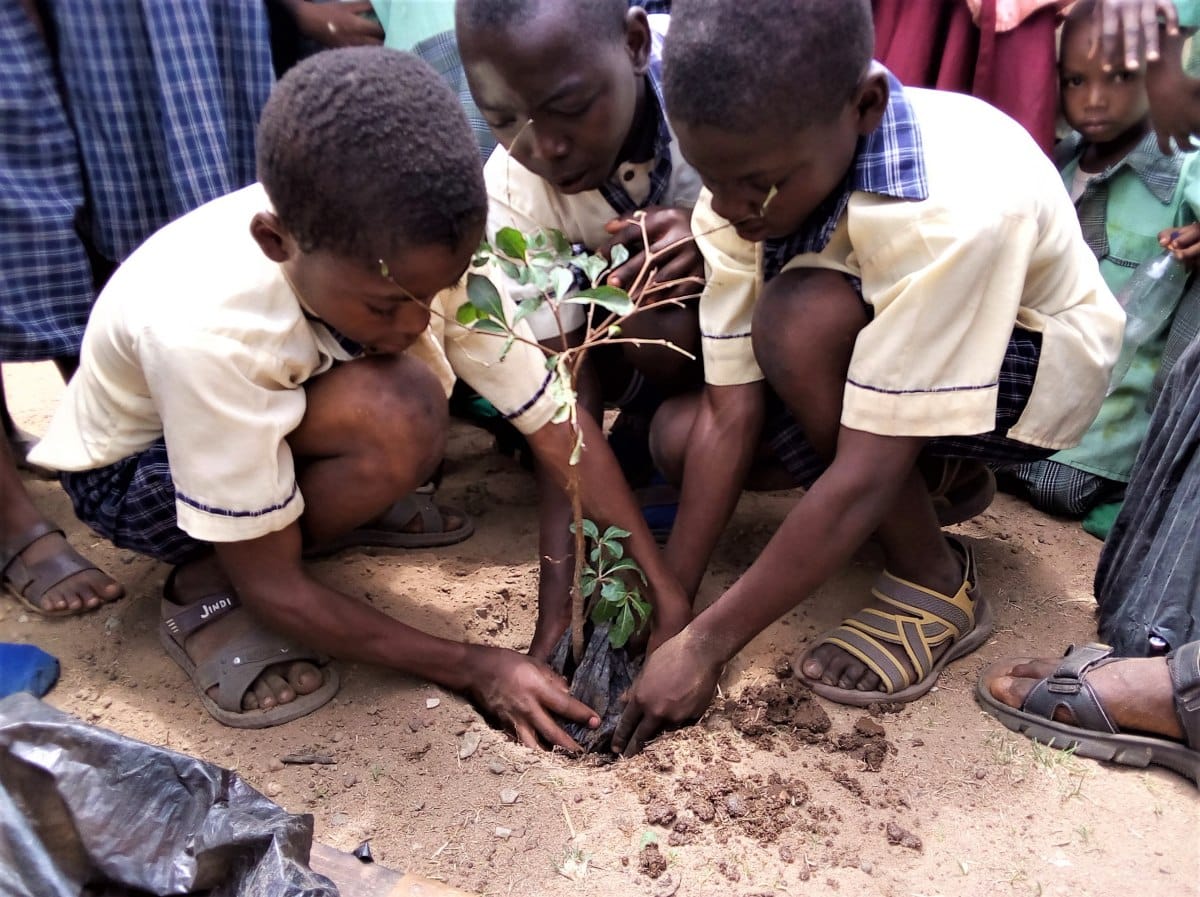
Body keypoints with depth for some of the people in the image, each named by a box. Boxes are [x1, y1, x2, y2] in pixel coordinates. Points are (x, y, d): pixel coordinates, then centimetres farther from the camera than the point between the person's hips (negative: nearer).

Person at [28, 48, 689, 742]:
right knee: (395, 427, -33)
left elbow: (561, 431, -20)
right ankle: (207, 591, -10)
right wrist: (473, 667, -27)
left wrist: (666, 601, -24)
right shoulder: (205, 328, -39)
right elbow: (272, 586, -28)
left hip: (279, 421, 6)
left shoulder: (427, 254, -27)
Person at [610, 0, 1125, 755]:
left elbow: (865, 475, -37)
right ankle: (932, 478, 7)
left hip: (1038, 363, -5)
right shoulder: (745, 189, -21)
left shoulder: (953, 207, -39)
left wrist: (705, 645, -32)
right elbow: (730, 418, -20)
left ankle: (935, 584, -13)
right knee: (677, 433, -13)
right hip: (874, 344, 6)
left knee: (803, 321, -35)